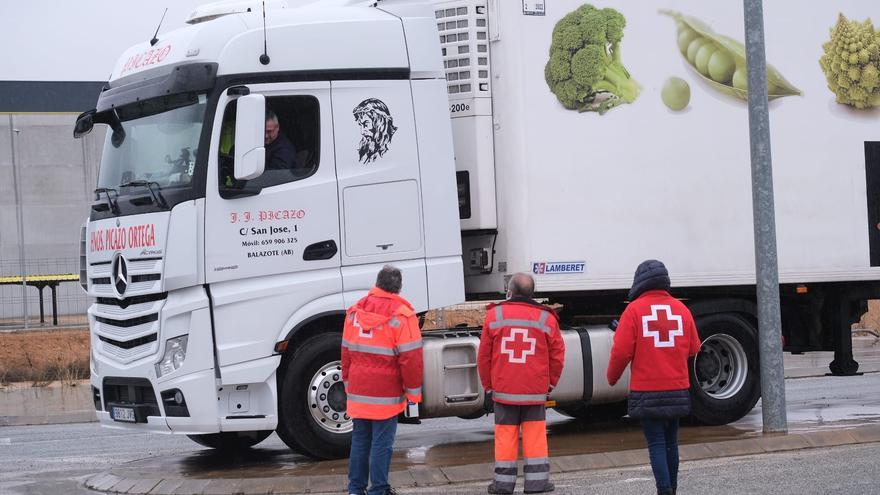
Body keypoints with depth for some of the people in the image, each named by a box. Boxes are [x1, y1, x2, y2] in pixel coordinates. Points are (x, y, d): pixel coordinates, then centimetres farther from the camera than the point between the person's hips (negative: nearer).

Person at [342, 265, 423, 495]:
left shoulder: (355, 311, 7)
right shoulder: (401, 315, -10)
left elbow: (346, 351, 13)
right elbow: (410, 357, -11)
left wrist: (348, 382, 22)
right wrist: (414, 391, -4)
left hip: (358, 390, 5)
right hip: (386, 393, -5)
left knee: (360, 440, 13)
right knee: (381, 443, 0)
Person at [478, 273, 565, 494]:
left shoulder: (495, 315, -2)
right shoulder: (546, 318, -1)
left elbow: (484, 355, 3)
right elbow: (557, 355, 4)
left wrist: (488, 385, 15)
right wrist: (550, 383, 17)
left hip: (503, 390, 0)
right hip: (535, 392, 0)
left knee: (505, 434, 5)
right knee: (535, 434, 5)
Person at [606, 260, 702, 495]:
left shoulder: (634, 310, -9)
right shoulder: (681, 308, 3)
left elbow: (622, 351, -11)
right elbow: (693, 348, 8)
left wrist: (612, 378, 6)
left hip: (647, 392, -4)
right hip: (677, 388, 4)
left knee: (656, 444, -2)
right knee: (671, 442, 16)